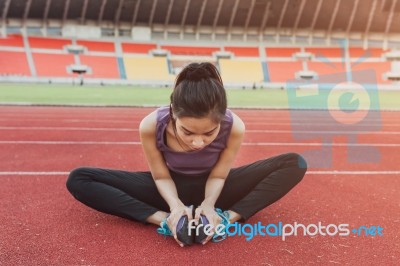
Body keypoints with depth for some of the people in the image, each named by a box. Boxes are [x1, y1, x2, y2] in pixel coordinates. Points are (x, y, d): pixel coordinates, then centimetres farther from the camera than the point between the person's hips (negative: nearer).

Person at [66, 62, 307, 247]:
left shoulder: (234, 127, -31)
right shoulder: (151, 125, -31)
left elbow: (218, 176, -15)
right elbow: (161, 176, -15)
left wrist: (209, 204, -34)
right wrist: (175, 205, -34)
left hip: (210, 189, 0)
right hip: (171, 189, 0)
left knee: (295, 164, -18)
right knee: (78, 179, -18)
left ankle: (228, 218, -26)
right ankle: (165, 219, -25)